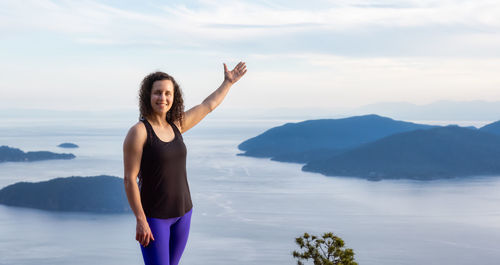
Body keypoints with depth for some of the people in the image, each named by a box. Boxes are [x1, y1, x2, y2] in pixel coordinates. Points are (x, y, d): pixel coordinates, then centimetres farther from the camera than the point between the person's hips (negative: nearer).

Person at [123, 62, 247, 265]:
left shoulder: (176, 125, 3)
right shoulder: (138, 132, -16)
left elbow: (207, 106, 18)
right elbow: (129, 179, -17)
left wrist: (228, 82, 28)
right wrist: (140, 220, -19)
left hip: (182, 213, 7)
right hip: (153, 216, -6)